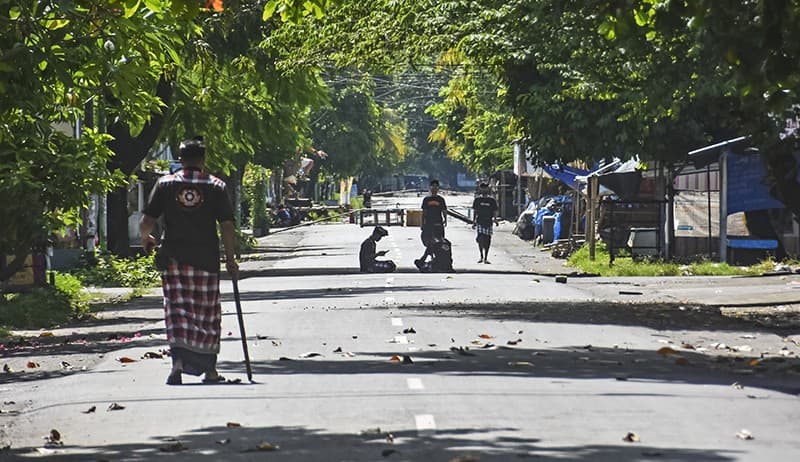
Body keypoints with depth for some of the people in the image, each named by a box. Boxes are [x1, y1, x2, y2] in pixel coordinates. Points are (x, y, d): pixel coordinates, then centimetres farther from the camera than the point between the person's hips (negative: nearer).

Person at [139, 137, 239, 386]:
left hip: (173, 258, 0)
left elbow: (146, 222, 0)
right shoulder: (216, 186, 0)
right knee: (207, 313, 10)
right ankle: (209, 369, 17)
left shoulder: (165, 183, 2)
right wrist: (230, 259, 5)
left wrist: (146, 238, 21)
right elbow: (227, 227, -5)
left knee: (177, 310, 0)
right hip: (205, 260, 0)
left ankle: (178, 359, -20)